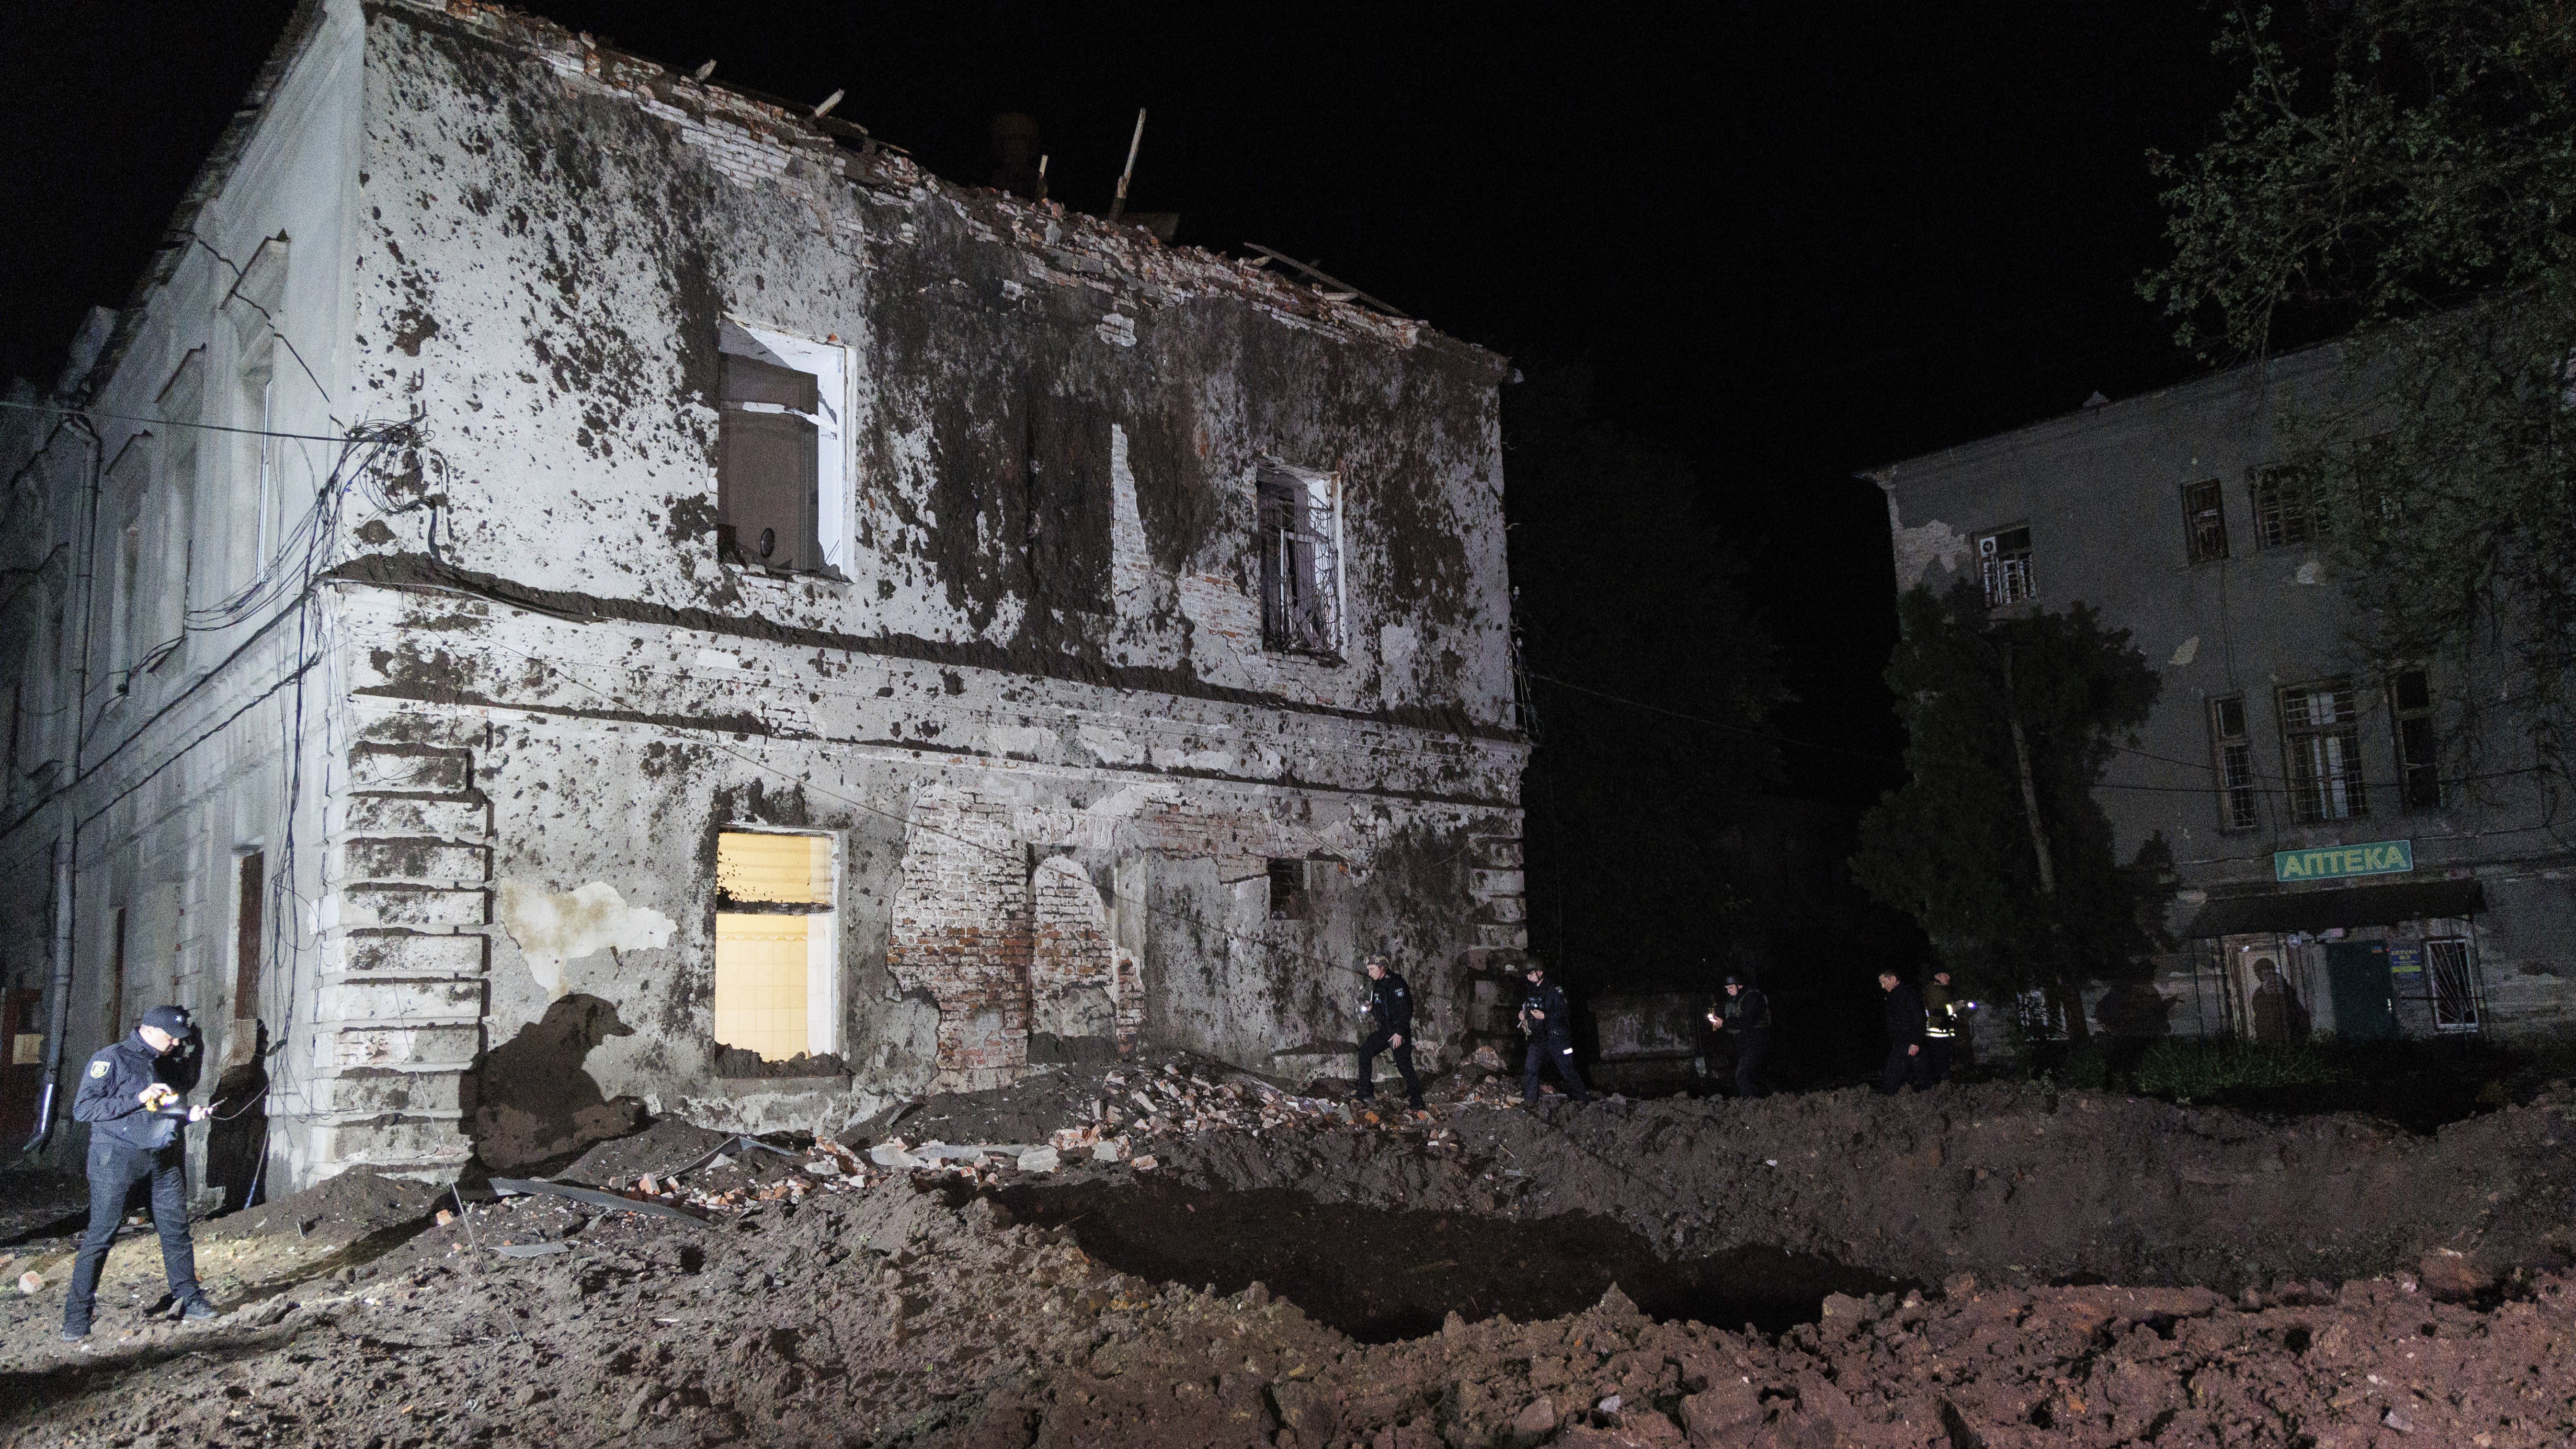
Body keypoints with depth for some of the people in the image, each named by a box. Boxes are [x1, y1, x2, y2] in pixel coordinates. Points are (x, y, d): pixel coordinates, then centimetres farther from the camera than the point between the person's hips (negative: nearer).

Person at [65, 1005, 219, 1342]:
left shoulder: (171, 1062, 13)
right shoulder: (111, 1059, -7)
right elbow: (82, 1109, -14)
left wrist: (190, 1114, 2)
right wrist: (138, 1098, -21)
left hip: (165, 1157, 6)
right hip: (118, 1157, -6)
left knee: (176, 1228, 8)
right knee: (101, 1235, -4)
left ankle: (188, 1296, 19)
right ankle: (77, 1317, 3)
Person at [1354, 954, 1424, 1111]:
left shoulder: (1395, 983, -17)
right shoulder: (1377, 985, 11)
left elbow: (1405, 1010, -21)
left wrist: (1399, 1033, -23)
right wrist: (1371, 1009, 1)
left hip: (1399, 1033, -9)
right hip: (1384, 1031, 9)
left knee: (1404, 1066, -6)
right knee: (1365, 1051, 3)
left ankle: (1416, 1102, 7)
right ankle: (1366, 1093, 10)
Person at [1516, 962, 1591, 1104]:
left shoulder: (1554, 990, -9)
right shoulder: (1530, 993, 14)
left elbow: (1565, 1012, -15)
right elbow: (1528, 1013, 30)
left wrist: (1545, 1016, -24)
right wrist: (1523, 1017, 7)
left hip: (1556, 1037, -6)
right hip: (1538, 1038, 6)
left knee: (1567, 1069, -1)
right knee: (1530, 1068, -4)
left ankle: (1583, 1099, 9)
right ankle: (1530, 1100, 2)